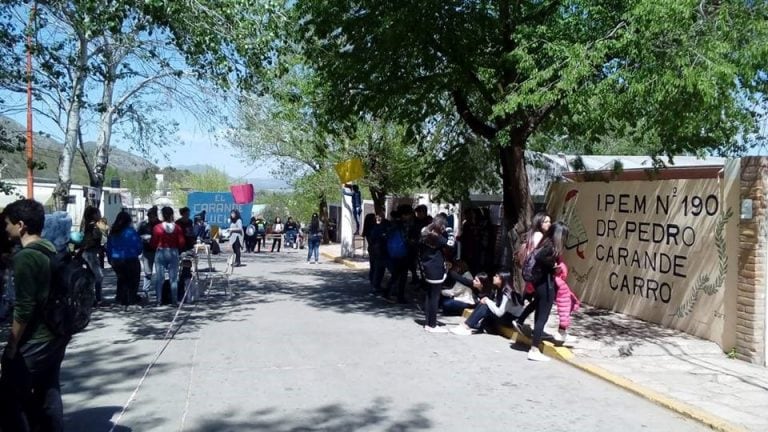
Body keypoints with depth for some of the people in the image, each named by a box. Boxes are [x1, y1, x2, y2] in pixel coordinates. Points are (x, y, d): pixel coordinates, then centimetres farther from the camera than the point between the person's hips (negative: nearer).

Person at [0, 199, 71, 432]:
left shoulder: (25, 257, -18)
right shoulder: (52, 251, 8)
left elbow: (23, 308, -20)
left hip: (36, 340, -9)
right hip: (57, 335, 9)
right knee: (49, 392, 17)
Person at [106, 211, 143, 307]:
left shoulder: (112, 232, 2)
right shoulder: (131, 232, -14)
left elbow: (108, 247, 8)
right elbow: (138, 246, -10)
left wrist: (110, 259, 16)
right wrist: (136, 253, 10)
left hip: (116, 261, 5)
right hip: (130, 260, -5)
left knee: (122, 279, 20)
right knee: (133, 280, 8)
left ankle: (120, 298, 22)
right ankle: (131, 299, 6)